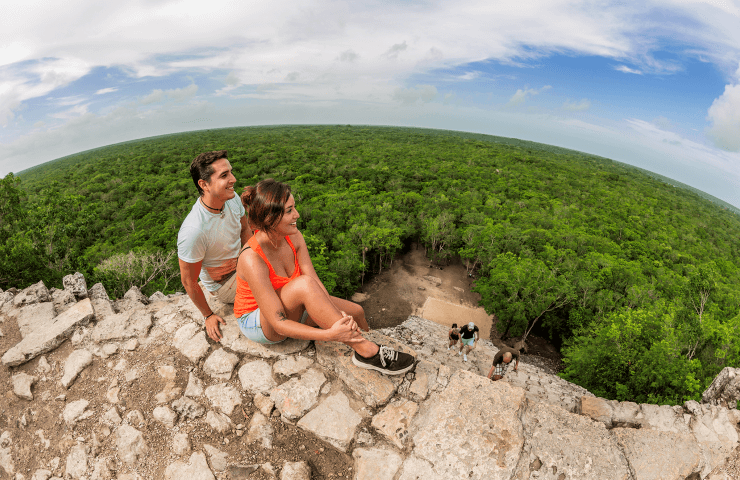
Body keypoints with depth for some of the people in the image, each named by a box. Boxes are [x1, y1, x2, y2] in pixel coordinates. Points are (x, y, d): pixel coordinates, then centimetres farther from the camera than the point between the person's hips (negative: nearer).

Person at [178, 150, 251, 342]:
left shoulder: (232, 198, -16)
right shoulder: (193, 231, -36)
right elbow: (188, 282, -21)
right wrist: (208, 315, -8)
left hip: (240, 266, 7)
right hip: (223, 285, -7)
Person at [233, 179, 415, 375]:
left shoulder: (294, 236, -14)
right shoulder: (252, 260, -33)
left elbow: (316, 284, -18)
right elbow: (278, 324, -32)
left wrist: (337, 316, -33)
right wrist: (330, 334, -41)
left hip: (292, 311, 6)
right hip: (258, 324, -6)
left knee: (356, 312, -5)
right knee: (304, 284, -36)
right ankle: (367, 352, -28)